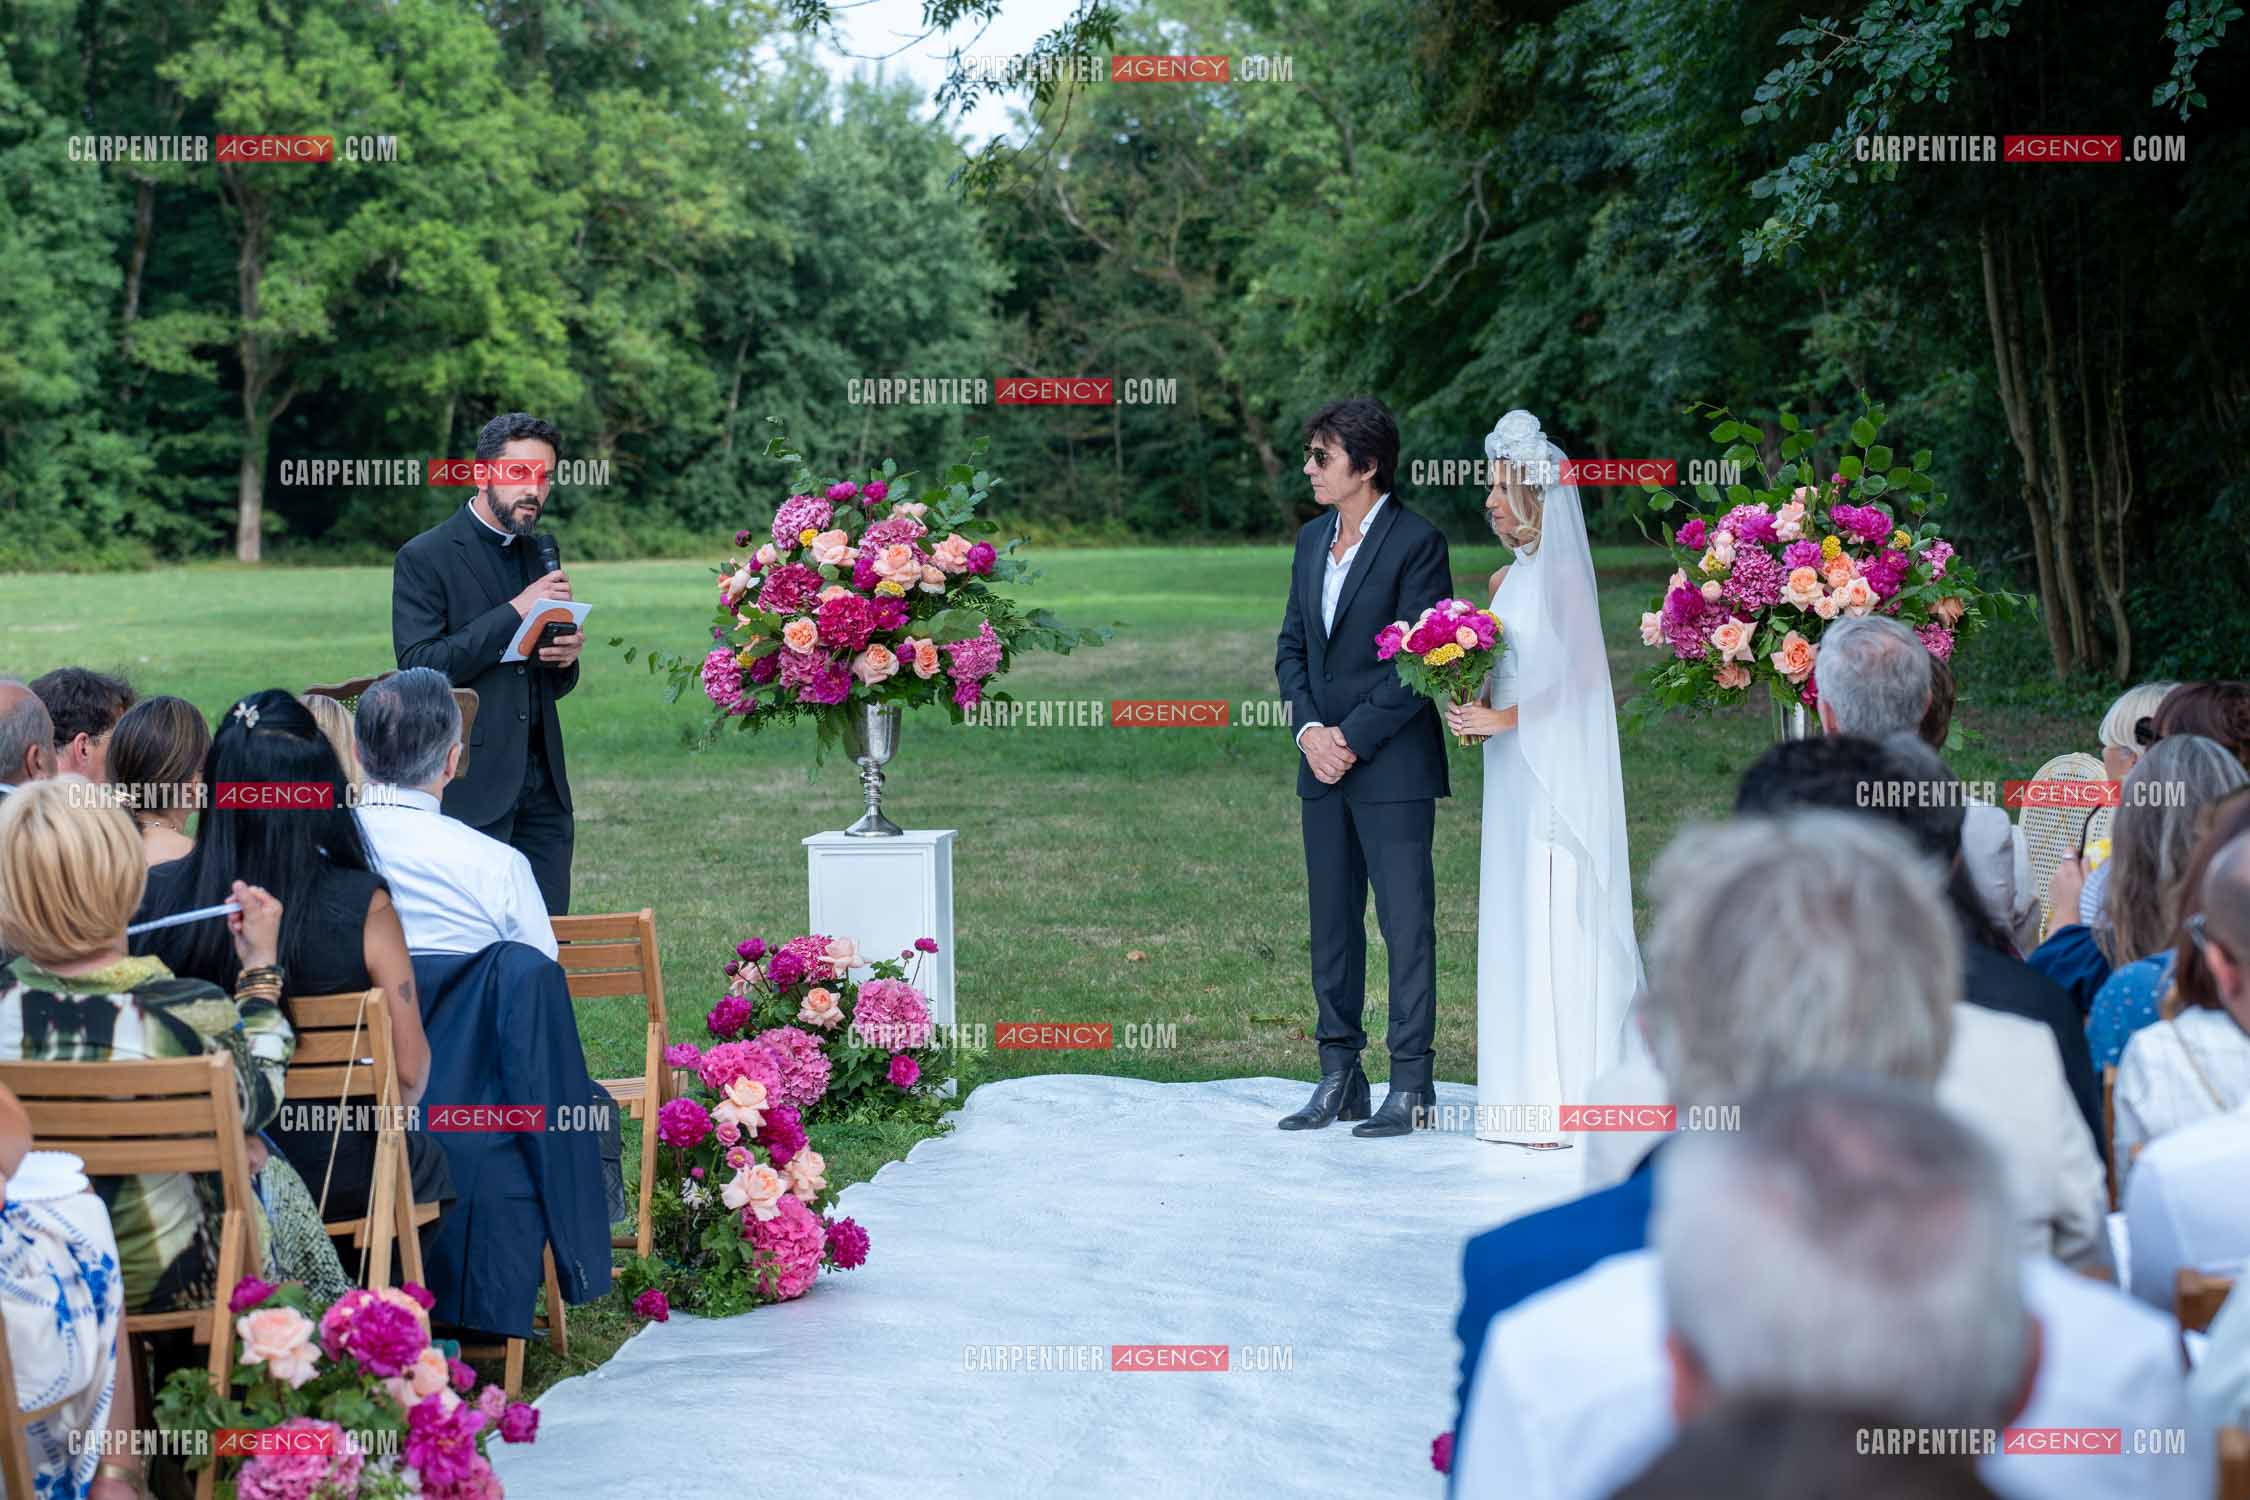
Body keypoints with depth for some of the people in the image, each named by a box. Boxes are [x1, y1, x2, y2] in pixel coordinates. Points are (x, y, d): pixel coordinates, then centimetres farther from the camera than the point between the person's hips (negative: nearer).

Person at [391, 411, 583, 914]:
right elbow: (419, 666, -16)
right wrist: (514, 612, -18)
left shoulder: (540, 555, 16)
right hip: (470, 788, -6)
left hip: (542, 785, 6)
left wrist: (565, 659, -2)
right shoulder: (424, 558, -5)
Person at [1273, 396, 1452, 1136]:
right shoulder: (1312, 539, 13)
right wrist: (1309, 730, -3)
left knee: (1406, 922, -2)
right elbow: (1292, 646, 14)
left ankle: (1411, 1083, 4)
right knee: (1331, 923, 10)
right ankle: (1339, 1080, 17)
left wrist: (1351, 737, -14)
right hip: (1323, 767, 7)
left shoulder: (1416, 542, -10)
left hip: (1392, 766, -7)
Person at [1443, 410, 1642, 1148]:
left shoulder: (1562, 573, -10)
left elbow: (1581, 675, -17)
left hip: (1559, 771, -8)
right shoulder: (1507, 578, 14)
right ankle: (1531, 1091, 13)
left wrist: (1503, 719, -16)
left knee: (1557, 918, -7)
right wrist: (1473, 711, 2)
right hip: (1514, 770, 9)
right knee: (1516, 921, 8)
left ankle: (1572, 1099, -3)